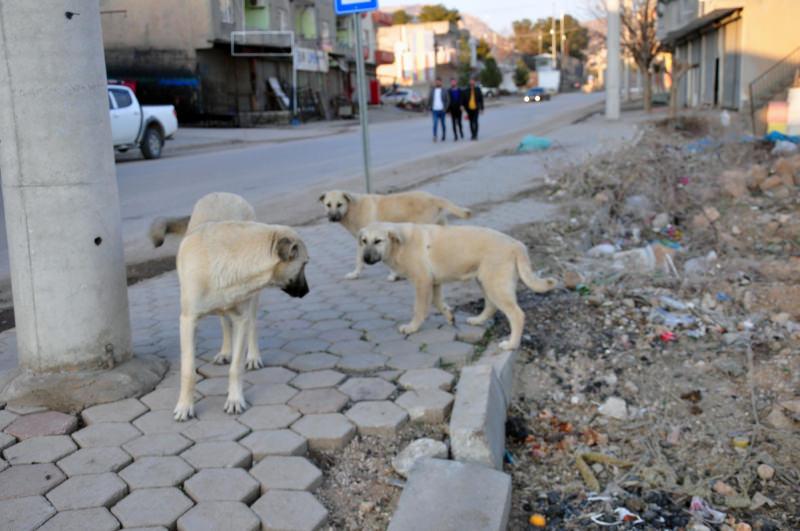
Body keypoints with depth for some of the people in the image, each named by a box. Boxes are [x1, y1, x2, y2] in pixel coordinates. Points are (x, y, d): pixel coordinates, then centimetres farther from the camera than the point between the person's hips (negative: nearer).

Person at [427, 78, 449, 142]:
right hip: (435, 110, 0)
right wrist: (430, 108, 2)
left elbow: (448, 100, 1)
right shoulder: (432, 90, 6)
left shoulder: (444, 91, 1)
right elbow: (429, 99, 11)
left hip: (442, 110, 0)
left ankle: (443, 137, 22)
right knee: (435, 123, -14)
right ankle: (434, 136, -19)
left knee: (443, 124, 9)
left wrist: (445, 108, -9)